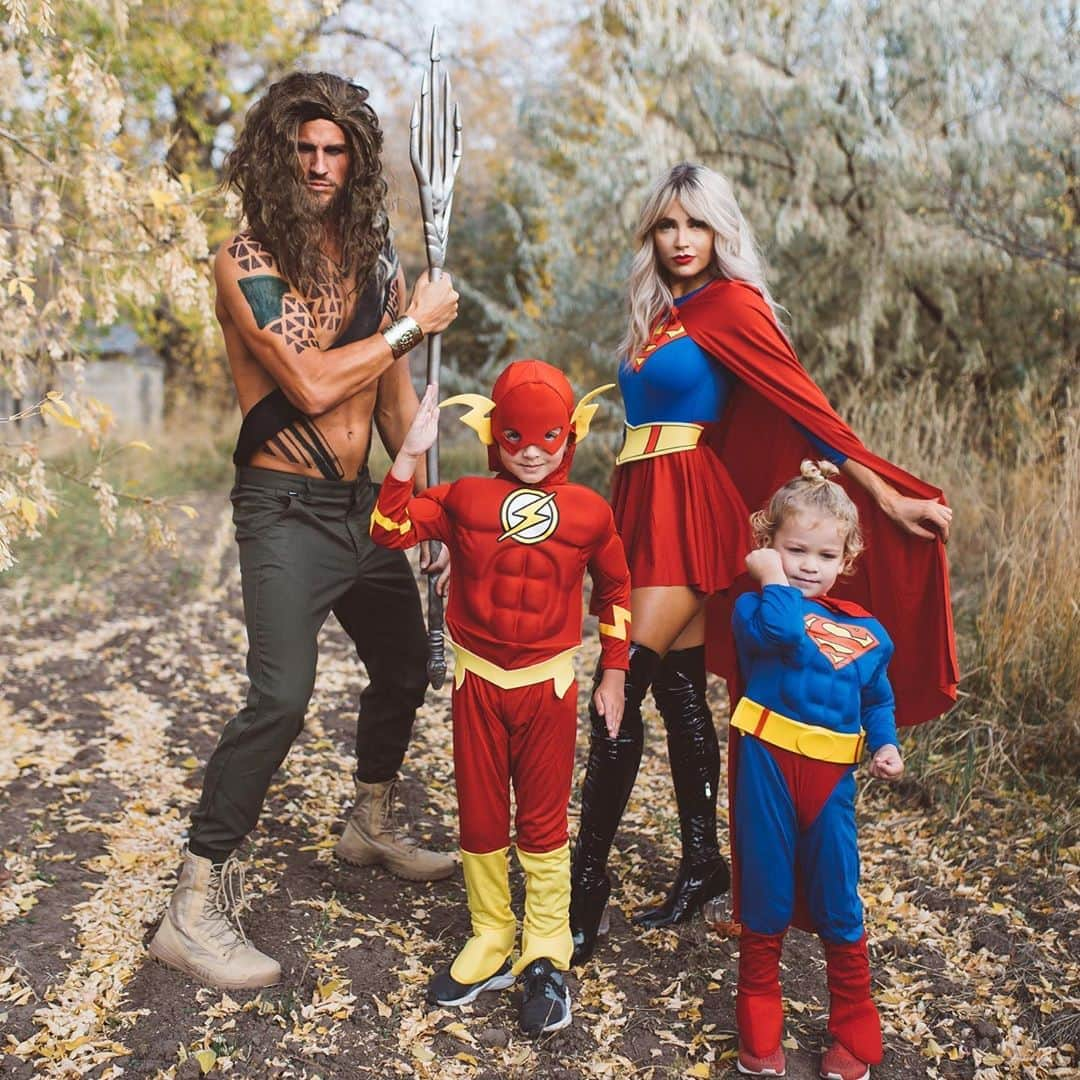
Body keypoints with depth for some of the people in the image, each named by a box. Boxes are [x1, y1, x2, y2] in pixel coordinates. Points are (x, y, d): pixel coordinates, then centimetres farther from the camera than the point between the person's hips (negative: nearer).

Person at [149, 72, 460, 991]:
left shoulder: (374, 259, 8)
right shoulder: (246, 262, -12)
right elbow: (312, 386, -23)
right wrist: (414, 323, -13)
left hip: (363, 502, 7)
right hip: (286, 508, -7)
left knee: (405, 666, 19)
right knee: (281, 697, -19)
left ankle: (373, 824, 42)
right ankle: (196, 908, -7)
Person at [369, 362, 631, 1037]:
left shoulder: (588, 512, -3)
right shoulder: (464, 499, -5)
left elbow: (615, 587, 10)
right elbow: (391, 529, -14)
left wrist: (614, 672, 10)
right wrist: (411, 455, -24)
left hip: (549, 683, -1)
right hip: (478, 679, 1)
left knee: (544, 822, 7)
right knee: (480, 819, 11)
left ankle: (547, 958, 21)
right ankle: (491, 943, 28)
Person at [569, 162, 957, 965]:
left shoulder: (730, 305, -7)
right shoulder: (663, 313, 16)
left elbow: (803, 403, -10)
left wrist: (885, 494, -12)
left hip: (689, 507, -8)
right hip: (645, 505, 8)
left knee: (619, 694, -10)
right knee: (679, 689, 12)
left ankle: (589, 884, -1)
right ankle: (703, 863, 25)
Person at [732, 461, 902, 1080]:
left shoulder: (866, 631, 9)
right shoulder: (757, 607, -5)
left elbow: (877, 701, 20)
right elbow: (782, 632, -29)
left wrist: (885, 745, 3)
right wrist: (774, 578, -16)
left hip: (832, 776, 3)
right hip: (768, 766, -3)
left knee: (839, 907, 10)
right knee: (765, 901, 9)